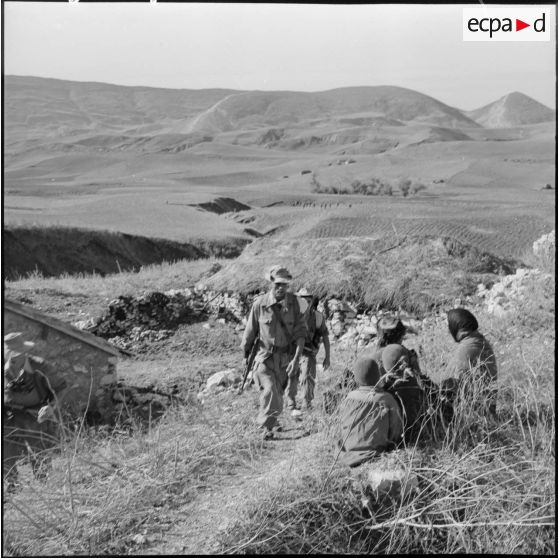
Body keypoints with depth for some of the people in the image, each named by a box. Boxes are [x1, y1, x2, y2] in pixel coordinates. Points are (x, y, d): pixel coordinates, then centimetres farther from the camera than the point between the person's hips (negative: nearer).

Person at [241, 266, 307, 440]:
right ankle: (267, 425, -2)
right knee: (270, 389, -21)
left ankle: (265, 423, 38)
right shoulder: (260, 303, -10)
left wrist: (296, 358, -15)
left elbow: (300, 331, -6)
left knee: (278, 392, 13)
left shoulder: (293, 301, -6)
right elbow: (250, 331, 3)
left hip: (285, 358, 2)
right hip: (265, 357, -2)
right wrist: (246, 354, 14)